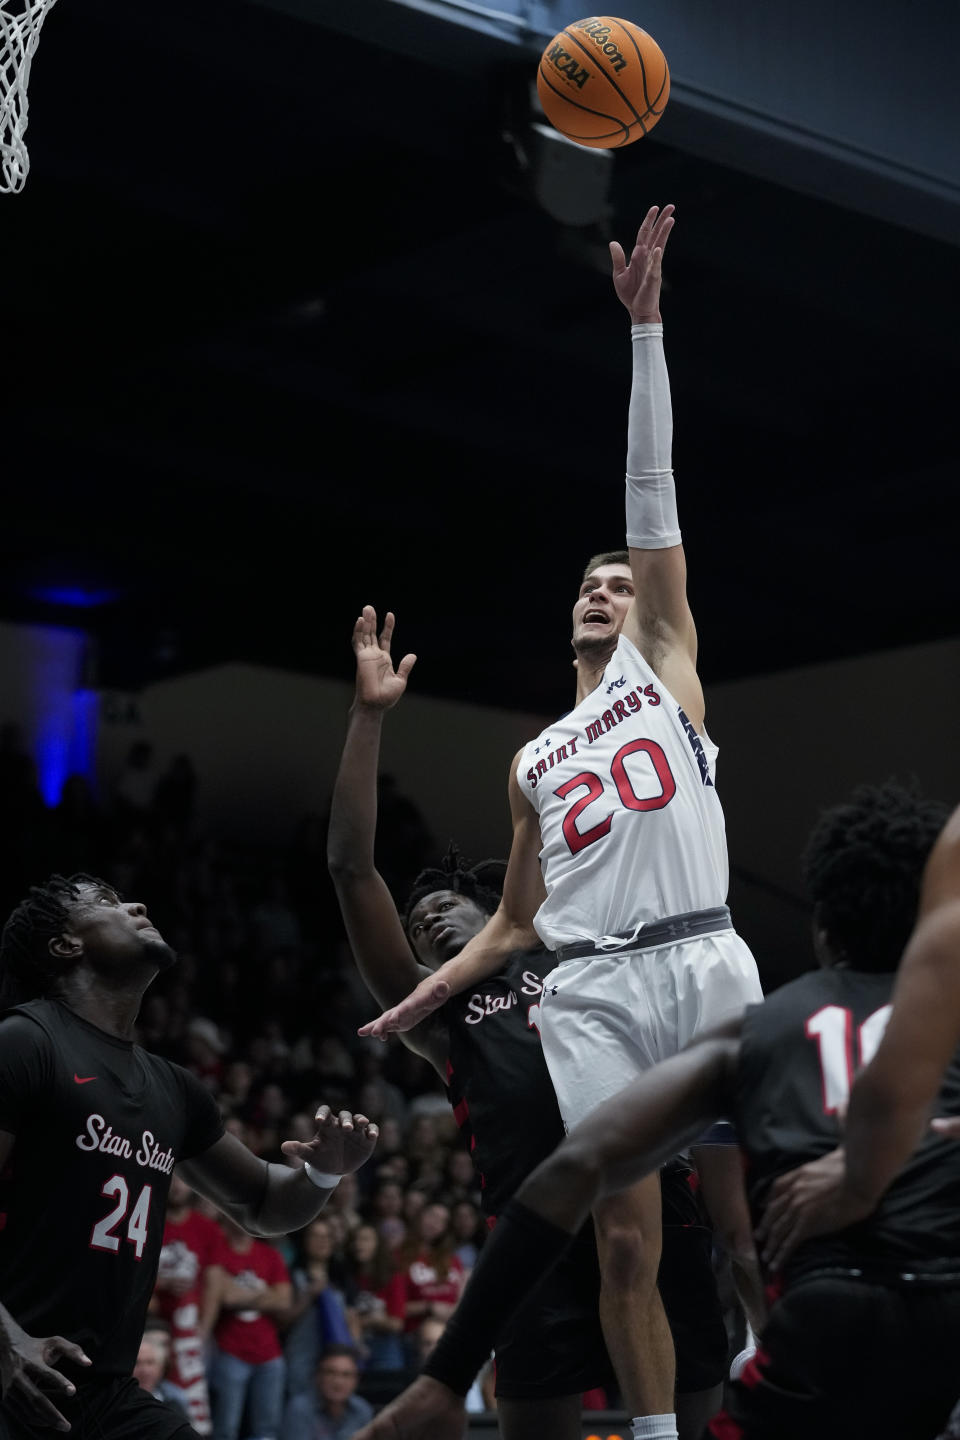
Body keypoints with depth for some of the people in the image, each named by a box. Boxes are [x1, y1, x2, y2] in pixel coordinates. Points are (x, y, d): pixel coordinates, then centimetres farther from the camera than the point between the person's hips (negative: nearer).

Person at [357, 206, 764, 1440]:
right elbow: (516, 923, 26)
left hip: (704, 961, -3)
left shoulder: (665, 665, 13)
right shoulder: (533, 763, 24)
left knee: (753, 1234, -3)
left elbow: (653, 496, 4)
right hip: (591, 991, 3)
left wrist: (643, 323, -3)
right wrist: (419, 1001, 16)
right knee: (627, 1242, -1)